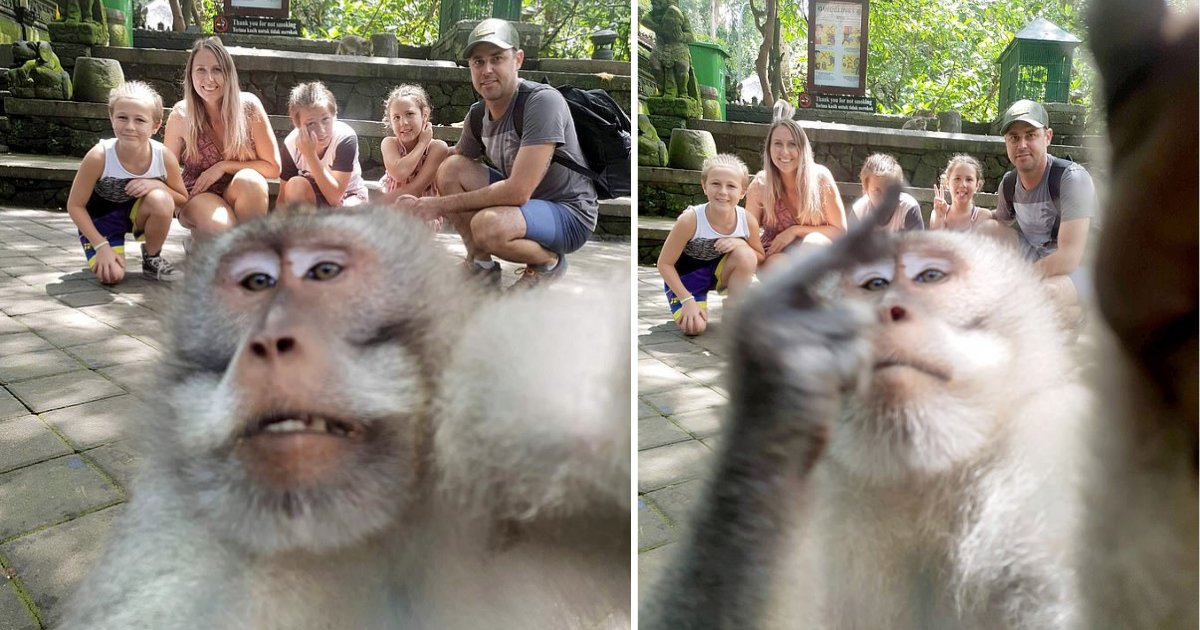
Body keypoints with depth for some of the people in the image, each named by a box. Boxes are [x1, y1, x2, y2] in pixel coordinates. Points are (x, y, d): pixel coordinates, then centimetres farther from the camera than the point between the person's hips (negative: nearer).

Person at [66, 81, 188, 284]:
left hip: (138, 211, 2)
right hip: (101, 216, -2)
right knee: (111, 275, -23)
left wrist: (156, 185, -27)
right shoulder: (99, 157, -29)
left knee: (161, 200, -33)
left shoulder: (164, 156, -24)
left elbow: (183, 199, -7)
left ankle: (152, 259, -6)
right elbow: (75, 206, -16)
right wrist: (101, 245, -22)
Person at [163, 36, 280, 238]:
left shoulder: (249, 106, -12)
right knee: (223, 228, -33)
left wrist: (224, 166, -16)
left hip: (243, 197, 1)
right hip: (197, 198, -1)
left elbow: (273, 167, -7)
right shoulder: (181, 115, -10)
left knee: (249, 180, -33)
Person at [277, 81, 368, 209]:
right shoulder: (291, 144, -19)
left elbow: (334, 197, -32)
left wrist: (310, 154, -38)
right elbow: (284, 198, -12)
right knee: (295, 185, -31)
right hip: (313, 198, 2)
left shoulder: (345, 138, -29)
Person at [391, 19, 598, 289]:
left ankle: (549, 261, -3)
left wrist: (442, 204, -21)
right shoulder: (478, 115, 0)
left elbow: (517, 192, -29)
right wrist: (418, 204, -12)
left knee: (486, 224, -34)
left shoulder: (543, 101, -24)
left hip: (569, 215, -7)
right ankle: (481, 266, 1)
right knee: (451, 168, -8)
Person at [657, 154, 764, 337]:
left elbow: (760, 258, -3)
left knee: (746, 255, -28)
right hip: (686, 275, -3)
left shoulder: (748, 220, -20)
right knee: (694, 327, -24)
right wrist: (687, 300, -24)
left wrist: (739, 243, -25)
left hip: (720, 270, 3)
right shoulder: (690, 220, -30)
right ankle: (685, 310, 13)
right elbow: (665, 263, -19)